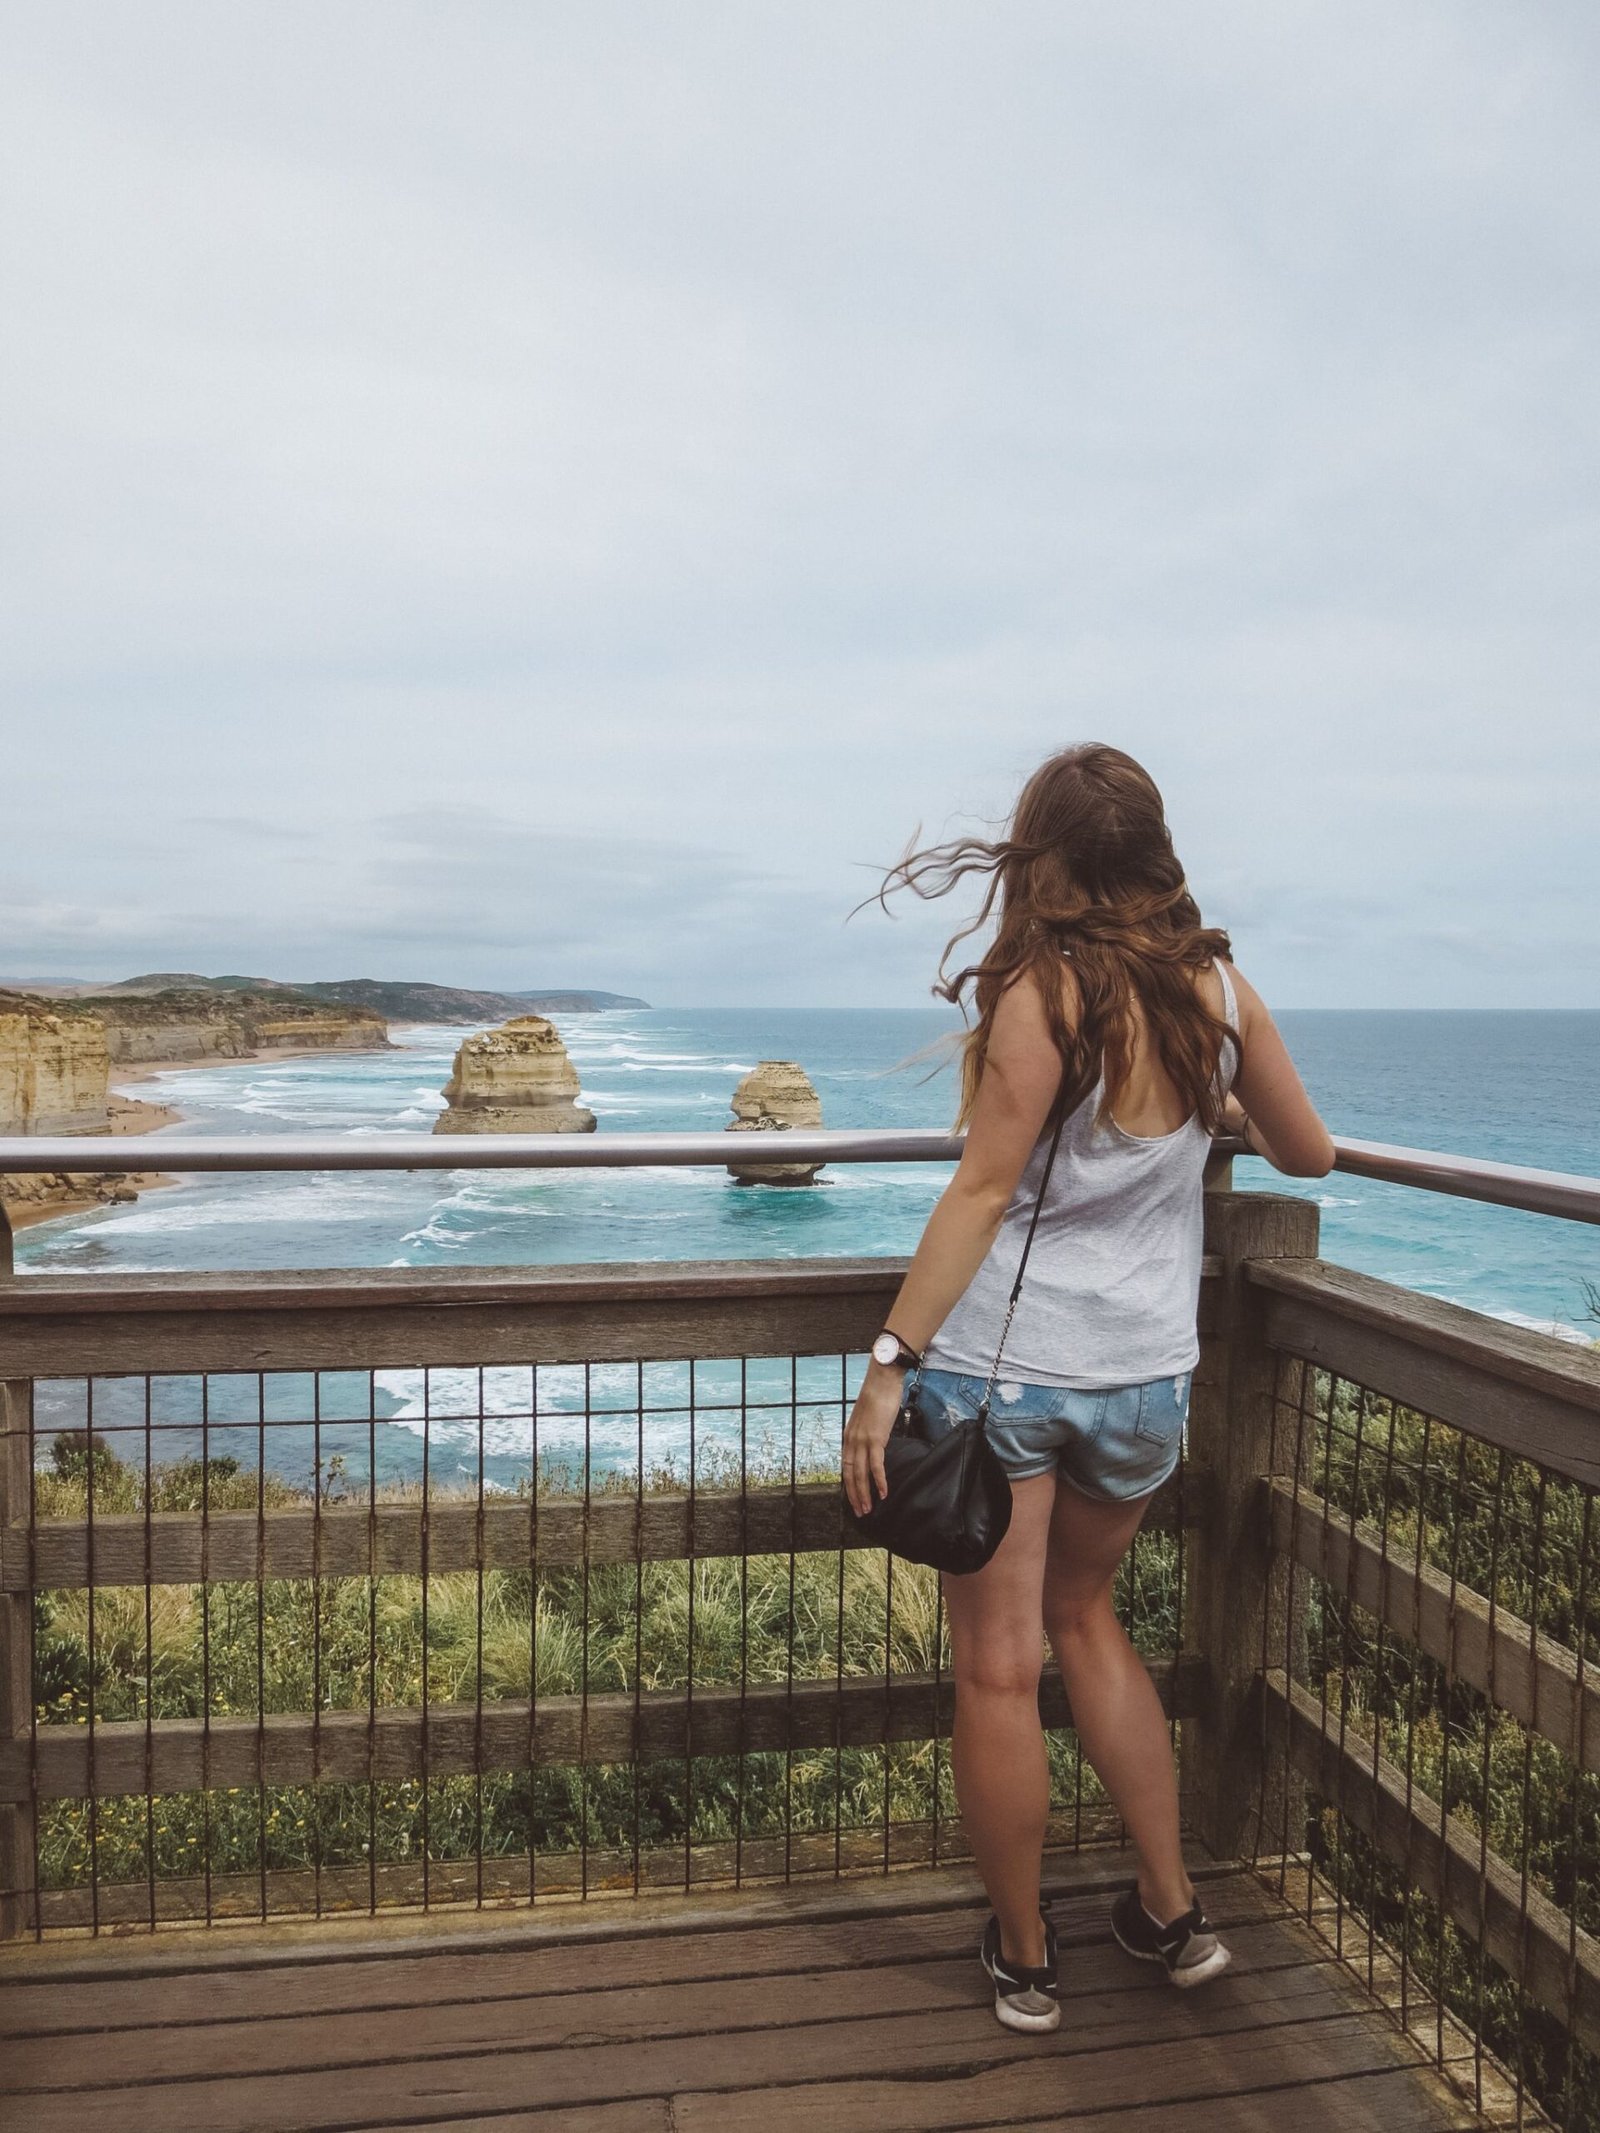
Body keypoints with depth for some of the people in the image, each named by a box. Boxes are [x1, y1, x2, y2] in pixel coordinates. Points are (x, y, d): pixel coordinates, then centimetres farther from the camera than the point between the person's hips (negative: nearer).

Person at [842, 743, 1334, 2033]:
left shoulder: (1047, 992, -13)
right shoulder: (1220, 988, 1)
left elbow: (985, 1190, -17)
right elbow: (1310, 1157, 13)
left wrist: (894, 1363, -14)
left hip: (1001, 1364, -5)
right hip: (1147, 1377, 5)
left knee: (999, 1667, 9)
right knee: (1085, 1616, 27)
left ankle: (1023, 1960, 26)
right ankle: (1173, 1912, 33)